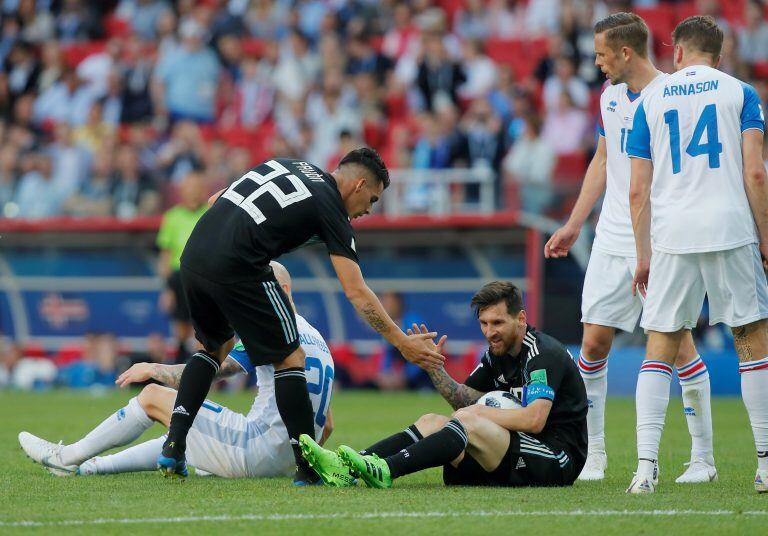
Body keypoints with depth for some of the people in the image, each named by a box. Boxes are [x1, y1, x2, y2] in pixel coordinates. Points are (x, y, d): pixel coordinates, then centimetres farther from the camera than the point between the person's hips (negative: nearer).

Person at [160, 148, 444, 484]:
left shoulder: (290, 166, 22)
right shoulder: (330, 207, 1)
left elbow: (216, 200, 24)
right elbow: (356, 292, -4)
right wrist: (402, 342, 0)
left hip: (193, 256, 8)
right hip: (236, 269, -8)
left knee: (215, 348, 28)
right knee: (289, 358, 5)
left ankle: (173, 444, 18)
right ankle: (308, 468, 5)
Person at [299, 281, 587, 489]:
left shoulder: (544, 354, -15)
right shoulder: (498, 354, 13)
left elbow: (534, 419, -27)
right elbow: (462, 399, 18)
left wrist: (481, 413, -15)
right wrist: (434, 367, 2)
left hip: (559, 458, -9)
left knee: (468, 421, -29)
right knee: (432, 422, -3)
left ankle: (384, 470, -44)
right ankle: (347, 467, -22)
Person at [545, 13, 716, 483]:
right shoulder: (611, 96, 12)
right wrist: (573, 226, 22)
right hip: (612, 241, 7)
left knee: (677, 342, -5)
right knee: (593, 342, 1)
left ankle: (704, 458, 5)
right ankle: (594, 454, 11)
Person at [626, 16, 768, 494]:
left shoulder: (651, 101, 12)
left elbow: (638, 191, 8)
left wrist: (644, 256, 14)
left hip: (671, 238, 2)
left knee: (660, 350, 6)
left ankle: (646, 465, -4)